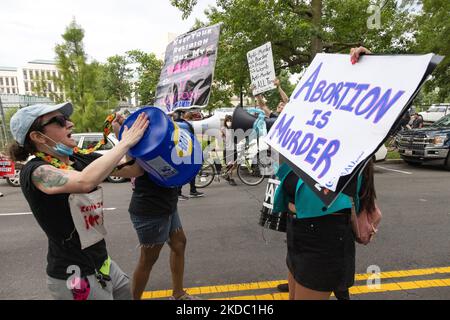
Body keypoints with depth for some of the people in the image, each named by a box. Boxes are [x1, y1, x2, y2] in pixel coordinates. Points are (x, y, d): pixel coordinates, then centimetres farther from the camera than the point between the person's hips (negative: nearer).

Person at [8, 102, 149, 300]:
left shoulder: (82, 160, 0)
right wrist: (125, 143, -29)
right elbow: (85, 182, -38)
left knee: (128, 294, 21)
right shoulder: (35, 171, -18)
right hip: (73, 277, -6)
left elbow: (132, 170, -4)